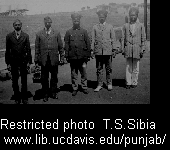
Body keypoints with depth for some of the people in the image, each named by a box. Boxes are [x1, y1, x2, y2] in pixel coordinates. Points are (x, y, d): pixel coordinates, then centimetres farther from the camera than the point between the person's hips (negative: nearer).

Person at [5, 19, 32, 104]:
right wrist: (8, 63, -2)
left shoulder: (25, 36, 3)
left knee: (24, 81, 5)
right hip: (13, 62, 0)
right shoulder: (9, 36, 3)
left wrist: (29, 61, -3)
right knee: (15, 81, 7)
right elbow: (7, 51, 3)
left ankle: (24, 98, 16)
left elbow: (28, 49, 3)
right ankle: (17, 98, 17)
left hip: (23, 61, 0)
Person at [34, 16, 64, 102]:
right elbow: (37, 48, 7)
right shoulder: (39, 34, 7)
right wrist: (36, 60, 5)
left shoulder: (57, 33, 7)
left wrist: (62, 57, 4)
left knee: (54, 77, 8)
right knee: (44, 78, 4)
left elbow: (60, 46, 9)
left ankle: (53, 93, 22)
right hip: (44, 60, 0)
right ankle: (45, 94, 15)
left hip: (54, 60, 0)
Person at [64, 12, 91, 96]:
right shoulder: (68, 32, 7)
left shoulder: (84, 31, 8)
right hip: (73, 57, 0)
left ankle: (84, 87, 17)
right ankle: (74, 89, 15)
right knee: (74, 73, 6)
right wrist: (67, 55, 1)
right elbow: (66, 45, 6)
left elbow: (88, 44, 8)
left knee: (84, 73, 5)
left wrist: (88, 55, 3)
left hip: (82, 56, 0)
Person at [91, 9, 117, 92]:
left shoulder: (110, 26, 8)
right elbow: (93, 39, 8)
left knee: (109, 68, 5)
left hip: (108, 51, 0)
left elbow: (113, 39, 8)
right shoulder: (95, 27, 8)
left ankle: (109, 84, 18)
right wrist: (92, 50, 2)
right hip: (98, 51, 0)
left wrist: (114, 50, 2)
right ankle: (99, 85, 12)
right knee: (99, 69, 3)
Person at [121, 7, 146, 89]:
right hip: (128, 48, 1)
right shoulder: (125, 26, 8)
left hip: (137, 48, -1)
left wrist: (142, 49, -1)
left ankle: (134, 83, 14)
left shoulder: (141, 26, 4)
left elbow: (143, 38, 5)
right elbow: (123, 38, 9)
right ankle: (128, 83, 9)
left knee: (136, 67, 4)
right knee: (128, 66, 2)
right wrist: (123, 49, 5)